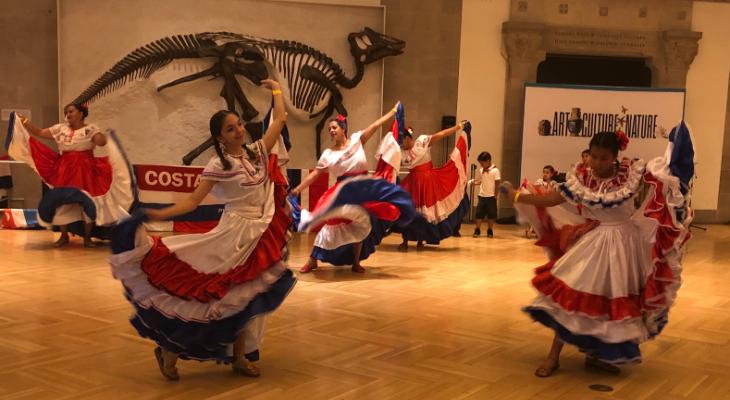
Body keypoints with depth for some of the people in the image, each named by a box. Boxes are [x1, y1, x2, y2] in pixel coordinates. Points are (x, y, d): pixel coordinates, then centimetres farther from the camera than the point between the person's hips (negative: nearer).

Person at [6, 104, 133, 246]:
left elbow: (101, 142, -18)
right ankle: (64, 236, 17)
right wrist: (24, 122, 3)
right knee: (60, 201, 4)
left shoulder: (91, 129, -2)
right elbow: (39, 133, 11)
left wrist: (102, 135, -37)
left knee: (87, 201, -4)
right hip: (64, 171, 4)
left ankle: (87, 237, 9)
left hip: (84, 172, -4)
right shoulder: (60, 128, 10)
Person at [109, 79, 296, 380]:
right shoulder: (218, 166, -8)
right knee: (210, 292, -9)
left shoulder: (258, 152, 6)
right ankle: (169, 350, 4)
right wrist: (158, 215, -22)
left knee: (247, 298, 13)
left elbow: (280, 120, 13)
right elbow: (192, 201, -10)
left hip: (263, 236, 6)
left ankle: (239, 357, 25)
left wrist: (276, 89, 21)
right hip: (235, 234, -6)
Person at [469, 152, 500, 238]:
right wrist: (470, 182, -4)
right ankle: (477, 230, 7)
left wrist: (496, 196, -13)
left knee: (491, 214, 3)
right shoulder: (481, 171, 8)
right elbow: (478, 181, 15)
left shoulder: (495, 171, -10)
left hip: (491, 196, -5)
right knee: (479, 213, 1)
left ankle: (490, 231, 14)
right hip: (482, 196, 5)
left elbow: (497, 184, -10)